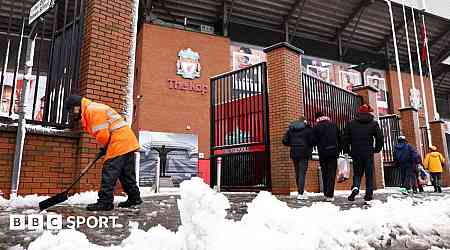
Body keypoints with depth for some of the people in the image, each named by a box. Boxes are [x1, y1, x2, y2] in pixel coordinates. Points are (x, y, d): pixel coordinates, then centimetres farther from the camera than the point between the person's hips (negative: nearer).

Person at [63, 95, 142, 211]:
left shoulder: (92, 110, -10)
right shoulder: (94, 109, 23)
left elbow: (102, 134, -17)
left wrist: (104, 148, 0)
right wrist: (105, 148, 12)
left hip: (119, 143, -11)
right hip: (128, 143, 11)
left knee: (109, 173, -7)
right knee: (127, 174, 16)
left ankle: (105, 202, -3)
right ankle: (134, 197, 24)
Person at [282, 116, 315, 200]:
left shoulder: (290, 129, 8)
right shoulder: (308, 129, -4)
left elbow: (285, 141, 4)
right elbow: (312, 141, -11)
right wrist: (309, 146, 9)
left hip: (294, 153, 4)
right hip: (304, 153, -4)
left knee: (297, 173, 14)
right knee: (302, 174, -4)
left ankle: (301, 191, 25)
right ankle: (300, 194, -9)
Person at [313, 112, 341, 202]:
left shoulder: (317, 127, -3)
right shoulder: (333, 124, 8)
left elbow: (315, 141, -6)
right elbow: (339, 138, 10)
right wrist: (338, 150, 16)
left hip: (323, 153, -1)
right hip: (333, 152, 2)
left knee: (325, 174, 12)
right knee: (332, 174, 2)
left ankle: (326, 194, 15)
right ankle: (330, 195, -4)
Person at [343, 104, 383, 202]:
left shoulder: (351, 123, 3)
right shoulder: (374, 124, 2)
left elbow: (346, 138, 1)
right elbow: (379, 137, 0)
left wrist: (347, 151, 10)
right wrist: (377, 149, 14)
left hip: (356, 153, 1)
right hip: (368, 153, -1)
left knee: (357, 173, 10)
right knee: (369, 174, 9)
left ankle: (355, 187, -15)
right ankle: (369, 194, 10)